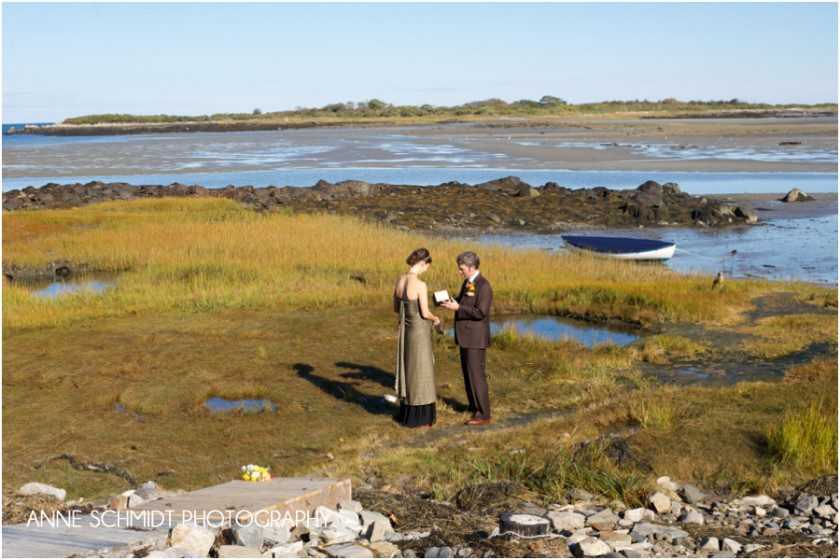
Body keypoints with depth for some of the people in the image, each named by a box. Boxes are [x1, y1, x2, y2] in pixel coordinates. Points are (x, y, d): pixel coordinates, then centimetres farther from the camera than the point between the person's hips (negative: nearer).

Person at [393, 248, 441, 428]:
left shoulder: (400, 280, 1)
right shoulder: (420, 285, -23)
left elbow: (396, 308, 9)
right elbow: (425, 313, -18)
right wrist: (435, 319, 4)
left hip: (404, 329, 7)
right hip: (419, 331, -7)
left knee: (407, 369, 18)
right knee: (421, 371, 5)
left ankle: (406, 414, 27)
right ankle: (421, 417, 13)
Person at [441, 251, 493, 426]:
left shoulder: (483, 286, -18)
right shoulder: (467, 282, 11)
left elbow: (481, 312, -24)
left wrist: (457, 308, -23)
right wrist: (450, 301, 2)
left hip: (476, 338, -9)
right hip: (466, 337, 9)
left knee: (476, 375, -5)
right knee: (468, 373, 17)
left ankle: (483, 414, 3)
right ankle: (474, 406, 29)